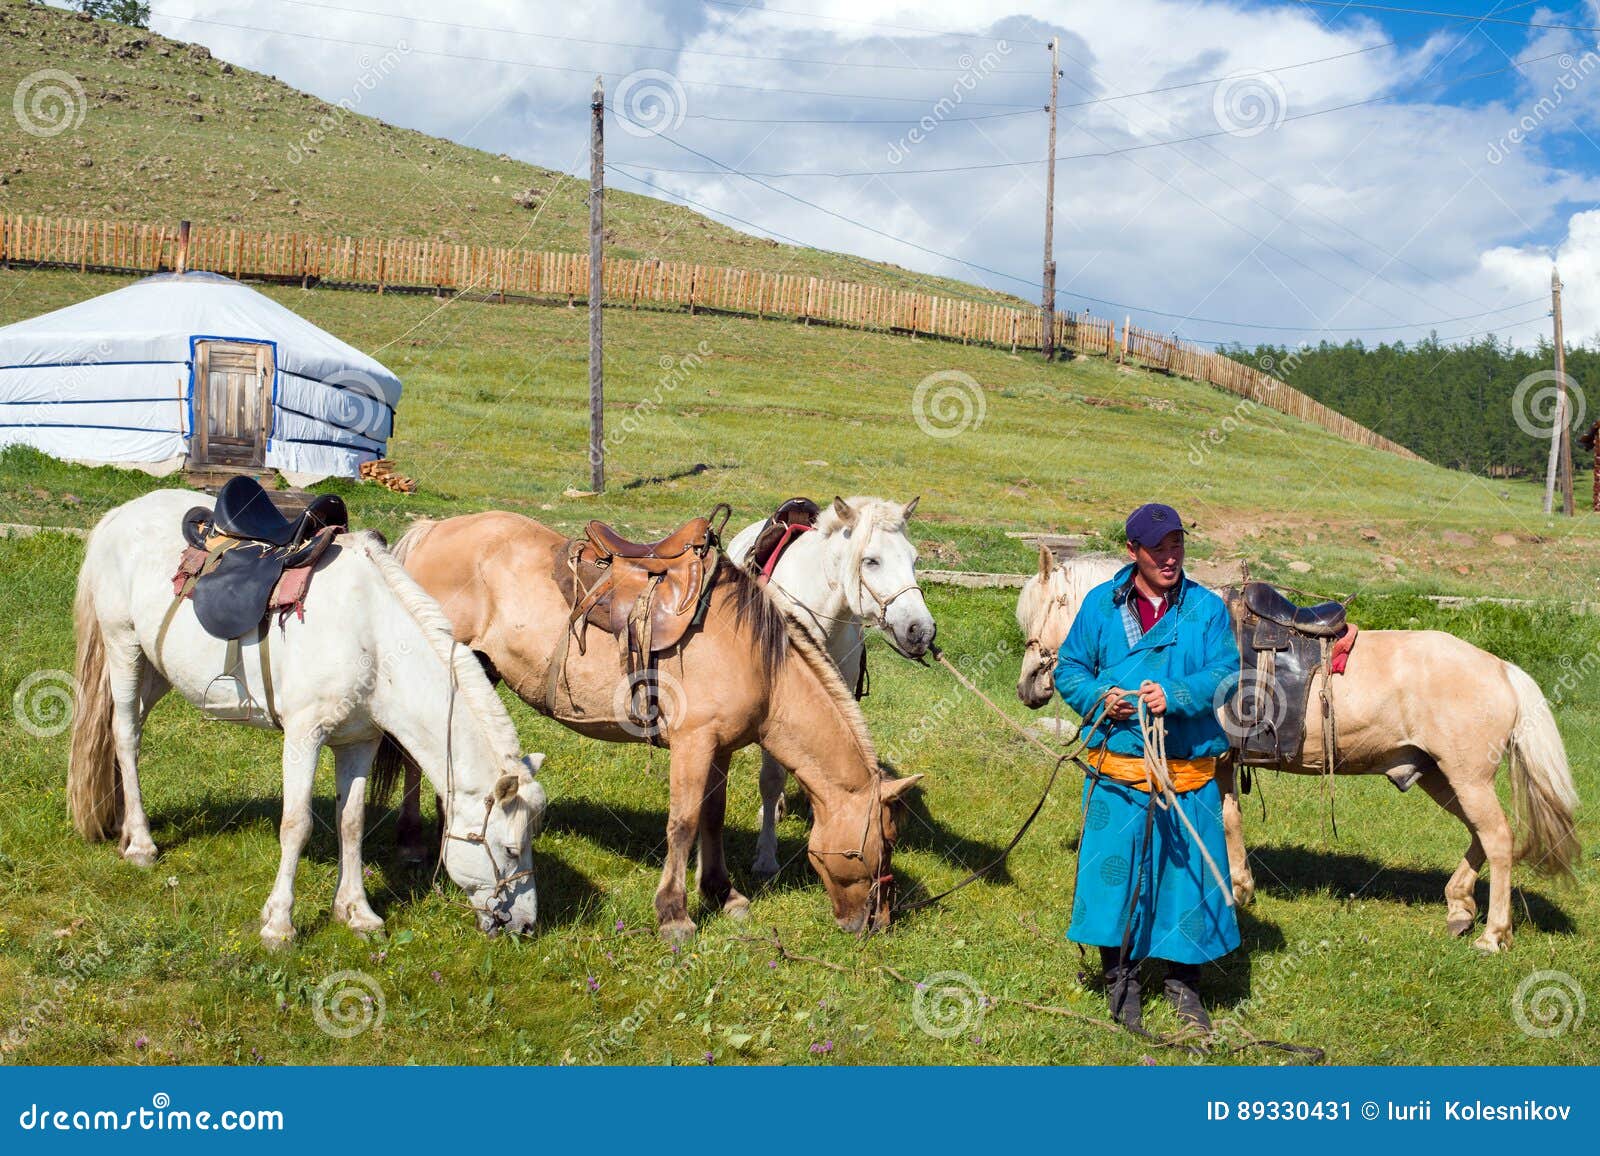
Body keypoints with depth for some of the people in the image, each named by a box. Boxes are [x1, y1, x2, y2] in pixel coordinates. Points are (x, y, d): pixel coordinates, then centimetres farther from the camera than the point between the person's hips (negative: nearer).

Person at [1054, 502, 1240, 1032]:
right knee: (1115, 869, 5)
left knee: (1188, 871, 6)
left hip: (1188, 774, 0)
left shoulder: (1207, 608, 2)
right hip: (1117, 771, 0)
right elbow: (1069, 669, 8)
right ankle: (1121, 980, 22)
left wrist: (1174, 695, -23)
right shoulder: (1101, 604, 4)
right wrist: (1099, 697, -12)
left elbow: (1225, 674, -7)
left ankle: (1183, 982, 23)